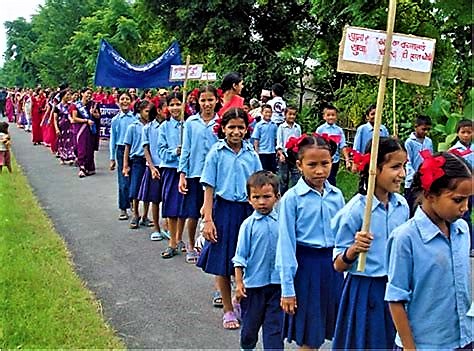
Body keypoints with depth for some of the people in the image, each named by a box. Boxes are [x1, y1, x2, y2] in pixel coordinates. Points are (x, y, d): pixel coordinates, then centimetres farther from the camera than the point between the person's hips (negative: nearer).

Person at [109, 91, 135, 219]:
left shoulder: (136, 117, 0)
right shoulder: (115, 120, 5)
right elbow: (112, 139, 8)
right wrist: (112, 158, 6)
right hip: (121, 150, 1)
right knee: (123, 181, 2)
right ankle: (123, 209, 10)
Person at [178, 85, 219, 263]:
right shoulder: (191, 122, 3)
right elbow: (186, 149, 4)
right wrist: (182, 175, 0)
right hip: (194, 173, 1)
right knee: (193, 213, 8)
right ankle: (191, 247, 25)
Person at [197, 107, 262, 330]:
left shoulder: (251, 155, 3)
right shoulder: (216, 153, -3)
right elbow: (209, 188, -4)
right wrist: (208, 220, -10)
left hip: (248, 209, 2)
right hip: (224, 209, -2)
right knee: (223, 263, 6)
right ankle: (228, 311, 21)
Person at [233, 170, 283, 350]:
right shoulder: (248, 224, -8)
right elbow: (240, 256, -4)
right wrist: (239, 283, -5)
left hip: (278, 283, 1)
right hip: (254, 283, -1)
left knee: (275, 325, 5)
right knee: (250, 323, 15)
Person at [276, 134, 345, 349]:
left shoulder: (336, 196, 2)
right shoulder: (292, 198, -10)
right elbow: (286, 243, -9)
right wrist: (287, 288, -9)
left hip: (332, 264, 4)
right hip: (306, 265, -4)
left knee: (340, 331, 14)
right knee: (309, 336, 7)